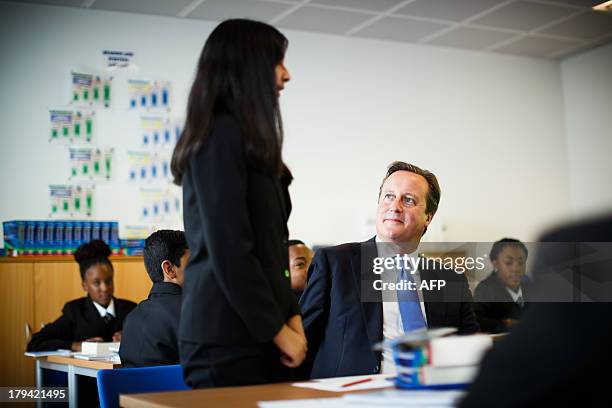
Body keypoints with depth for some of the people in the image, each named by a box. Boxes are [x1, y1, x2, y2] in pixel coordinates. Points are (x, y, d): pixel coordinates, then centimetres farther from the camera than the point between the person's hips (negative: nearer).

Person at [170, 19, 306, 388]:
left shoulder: (248, 140, 16)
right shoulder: (220, 136, -12)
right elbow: (229, 251, -17)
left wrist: (292, 316, 7)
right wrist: (278, 330, -11)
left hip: (254, 337, 9)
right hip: (227, 342, -9)